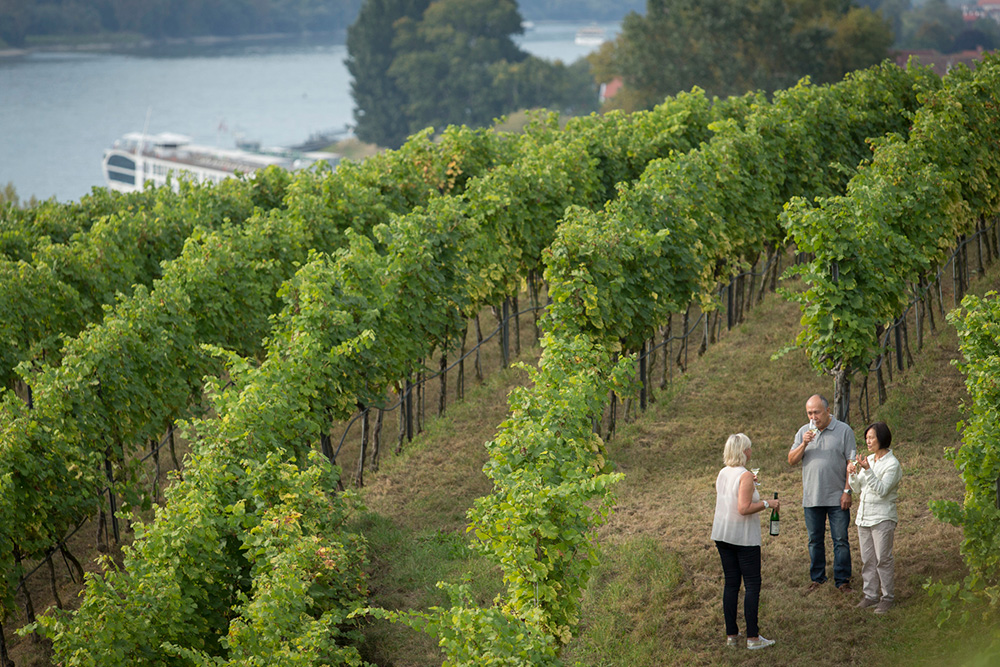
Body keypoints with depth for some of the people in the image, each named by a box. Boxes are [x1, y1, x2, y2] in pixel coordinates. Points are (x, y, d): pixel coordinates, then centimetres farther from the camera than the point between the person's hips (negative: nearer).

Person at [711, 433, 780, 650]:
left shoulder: (722, 474, 6)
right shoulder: (745, 476, -17)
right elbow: (744, 508, -24)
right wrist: (766, 504, -12)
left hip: (722, 534, 7)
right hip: (744, 537, -7)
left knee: (731, 583, 12)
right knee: (752, 584, -1)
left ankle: (731, 635, 14)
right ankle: (753, 637, -1)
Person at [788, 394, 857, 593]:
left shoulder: (844, 431, -3)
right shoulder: (804, 432, 8)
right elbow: (791, 460, 3)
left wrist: (847, 491, -10)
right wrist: (804, 444, -14)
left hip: (837, 498, -3)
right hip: (811, 498, 3)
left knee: (841, 540, 0)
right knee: (815, 541, 10)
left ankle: (842, 581, 7)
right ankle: (817, 579, 20)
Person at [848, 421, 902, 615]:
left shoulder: (892, 464, -10)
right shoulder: (868, 459, 11)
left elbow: (882, 490, -20)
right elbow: (857, 489, 13)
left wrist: (867, 470, -28)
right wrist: (853, 473, -5)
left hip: (882, 518, -7)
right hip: (864, 516, 7)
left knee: (883, 559, -3)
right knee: (867, 559, 9)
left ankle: (888, 597, 5)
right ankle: (870, 595, 17)